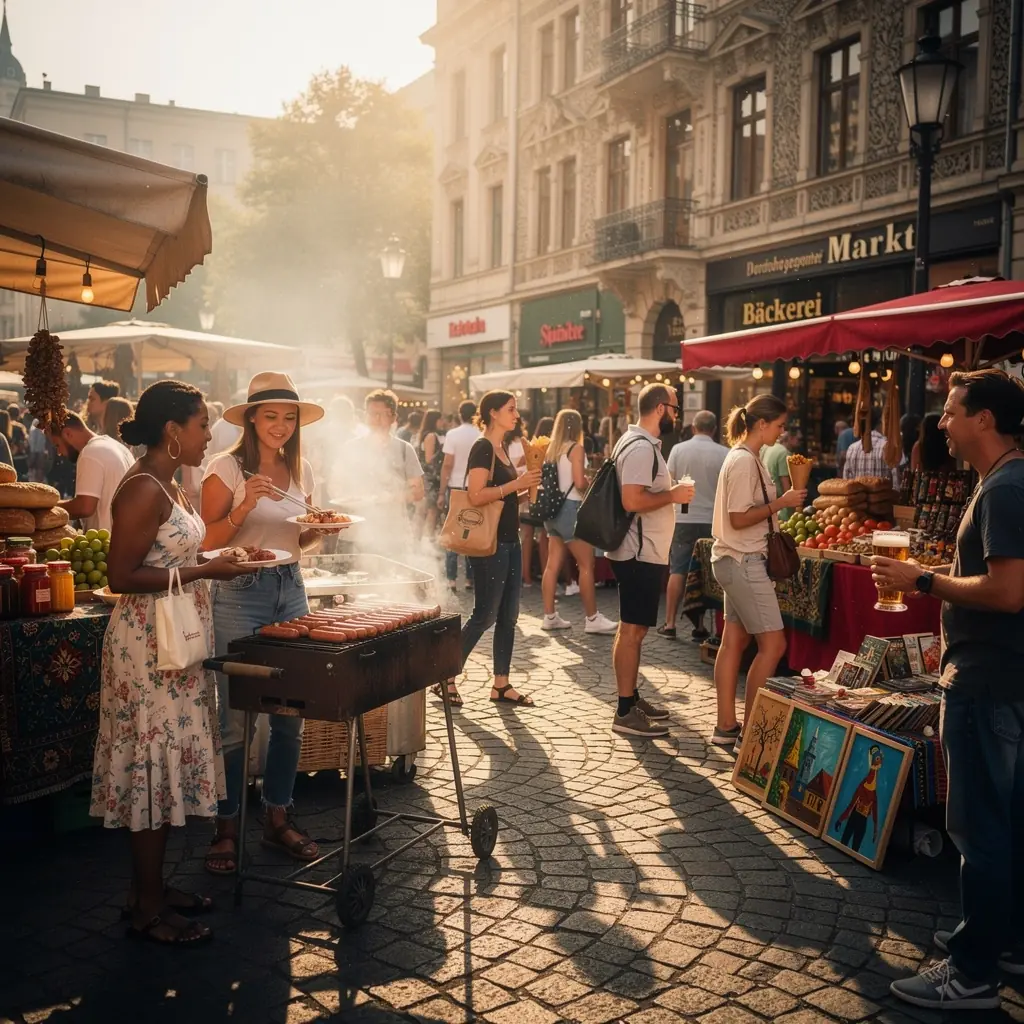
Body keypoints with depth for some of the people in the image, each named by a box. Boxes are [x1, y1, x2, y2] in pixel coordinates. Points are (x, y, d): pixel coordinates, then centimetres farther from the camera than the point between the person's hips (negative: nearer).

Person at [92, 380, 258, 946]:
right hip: (150, 644, -10)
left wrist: (215, 562, 8)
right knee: (153, 766, -1)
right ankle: (148, 909, 11)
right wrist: (204, 571, -21)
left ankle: (151, 886, 28)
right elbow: (121, 576, -21)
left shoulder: (165, 484, 12)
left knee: (166, 764, 15)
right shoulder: (143, 490, -18)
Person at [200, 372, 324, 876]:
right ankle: (226, 828, 14)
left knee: (291, 714, 9)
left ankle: (278, 818, 24)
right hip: (239, 593, -5)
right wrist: (245, 505, -23)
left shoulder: (301, 469, 10)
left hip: (290, 590, 6)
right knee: (235, 719, -1)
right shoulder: (227, 467, -7)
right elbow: (208, 540, -9)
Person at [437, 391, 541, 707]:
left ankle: (501, 684, 17)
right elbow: (476, 495, -23)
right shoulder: (482, 448, -13)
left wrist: (526, 484, 7)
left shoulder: (502, 448, 14)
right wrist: (516, 484, -21)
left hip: (509, 541, 9)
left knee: (508, 615, 10)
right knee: (484, 615, -4)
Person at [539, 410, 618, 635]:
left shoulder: (552, 449, 10)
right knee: (587, 564, -1)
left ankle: (550, 616, 11)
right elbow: (580, 482, -19)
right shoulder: (576, 448, -10)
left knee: (553, 564, 8)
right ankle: (592, 619, 1)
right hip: (571, 508, -8)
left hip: (554, 508, 8)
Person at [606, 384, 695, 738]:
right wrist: (673, 495, -16)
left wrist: (670, 491, 13)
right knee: (632, 630, -5)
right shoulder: (641, 448, -19)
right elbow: (632, 501, -28)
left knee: (633, 628, 17)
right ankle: (625, 713, 1)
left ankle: (632, 699, 27)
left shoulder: (639, 443, 15)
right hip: (641, 554, -11)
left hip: (641, 552, 11)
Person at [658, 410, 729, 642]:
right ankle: (699, 626, 9)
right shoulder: (724, 454, -5)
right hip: (711, 520, -1)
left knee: (677, 571, 8)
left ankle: (669, 624, 8)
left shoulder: (678, 450, -2)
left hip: (683, 519, 1)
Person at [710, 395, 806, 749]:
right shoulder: (744, 461, -17)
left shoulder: (745, 457, 13)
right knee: (773, 643, -7)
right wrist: (781, 502, -16)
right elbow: (739, 519, -20)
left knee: (734, 641, 11)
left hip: (739, 561, 10)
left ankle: (726, 727, 17)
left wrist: (782, 499, 7)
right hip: (743, 562, -10)